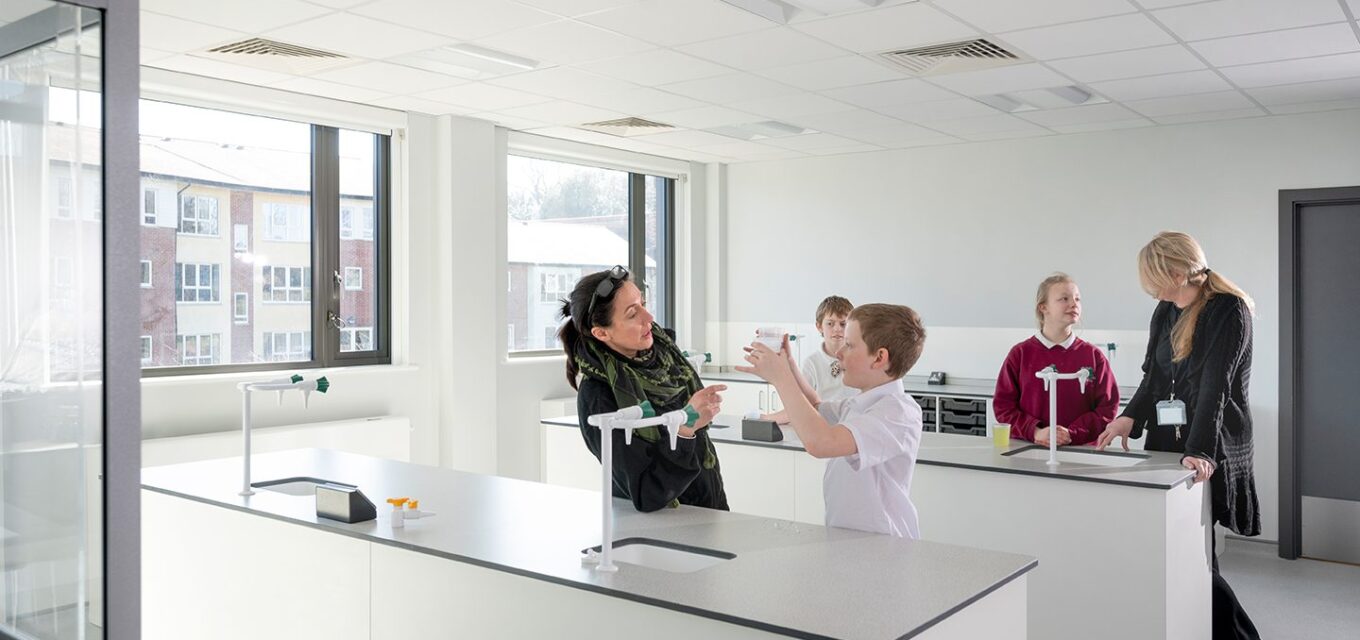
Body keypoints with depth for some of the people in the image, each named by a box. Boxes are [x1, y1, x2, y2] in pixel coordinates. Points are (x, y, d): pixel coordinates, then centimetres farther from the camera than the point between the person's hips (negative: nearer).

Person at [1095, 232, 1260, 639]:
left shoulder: (1229, 310, -12)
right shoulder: (1165, 312, 10)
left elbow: (1215, 386, -22)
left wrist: (1200, 450, -31)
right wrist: (1130, 417, -7)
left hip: (1208, 450, -7)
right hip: (1167, 440, 7)